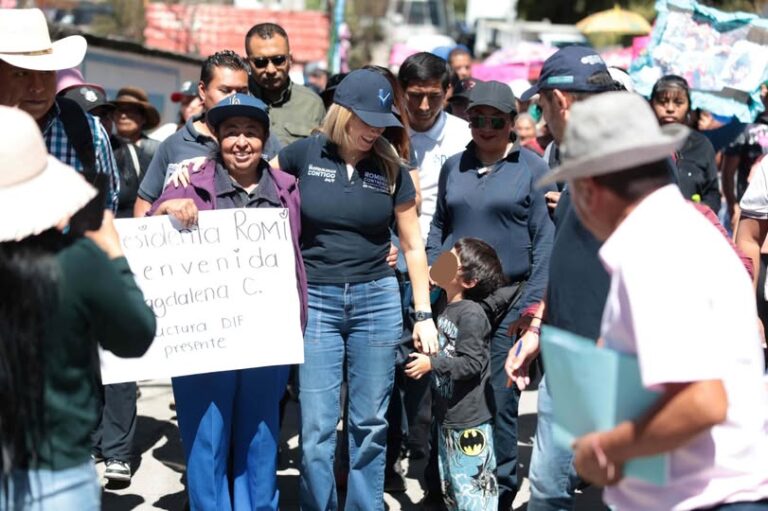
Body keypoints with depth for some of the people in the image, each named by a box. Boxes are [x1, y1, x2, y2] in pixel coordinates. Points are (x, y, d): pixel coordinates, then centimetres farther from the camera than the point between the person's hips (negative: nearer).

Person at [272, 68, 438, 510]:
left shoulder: (391, 169, 2)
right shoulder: (304, 155, -2)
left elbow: (414, 246, 7)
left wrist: (424, 315, 5)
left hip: (377, 298, 1)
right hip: (316, 299, -1)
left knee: (370, 423, 8)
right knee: (317, 427, -1)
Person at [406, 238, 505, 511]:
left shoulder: (471, 313, -18)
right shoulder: (445, 307, 7)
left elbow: (471, 362, -23)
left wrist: (432, 365, -21)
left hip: (470, 421, -9)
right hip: (447, 416, 9)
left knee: (472, 485, -3)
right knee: (450, 487, 18)